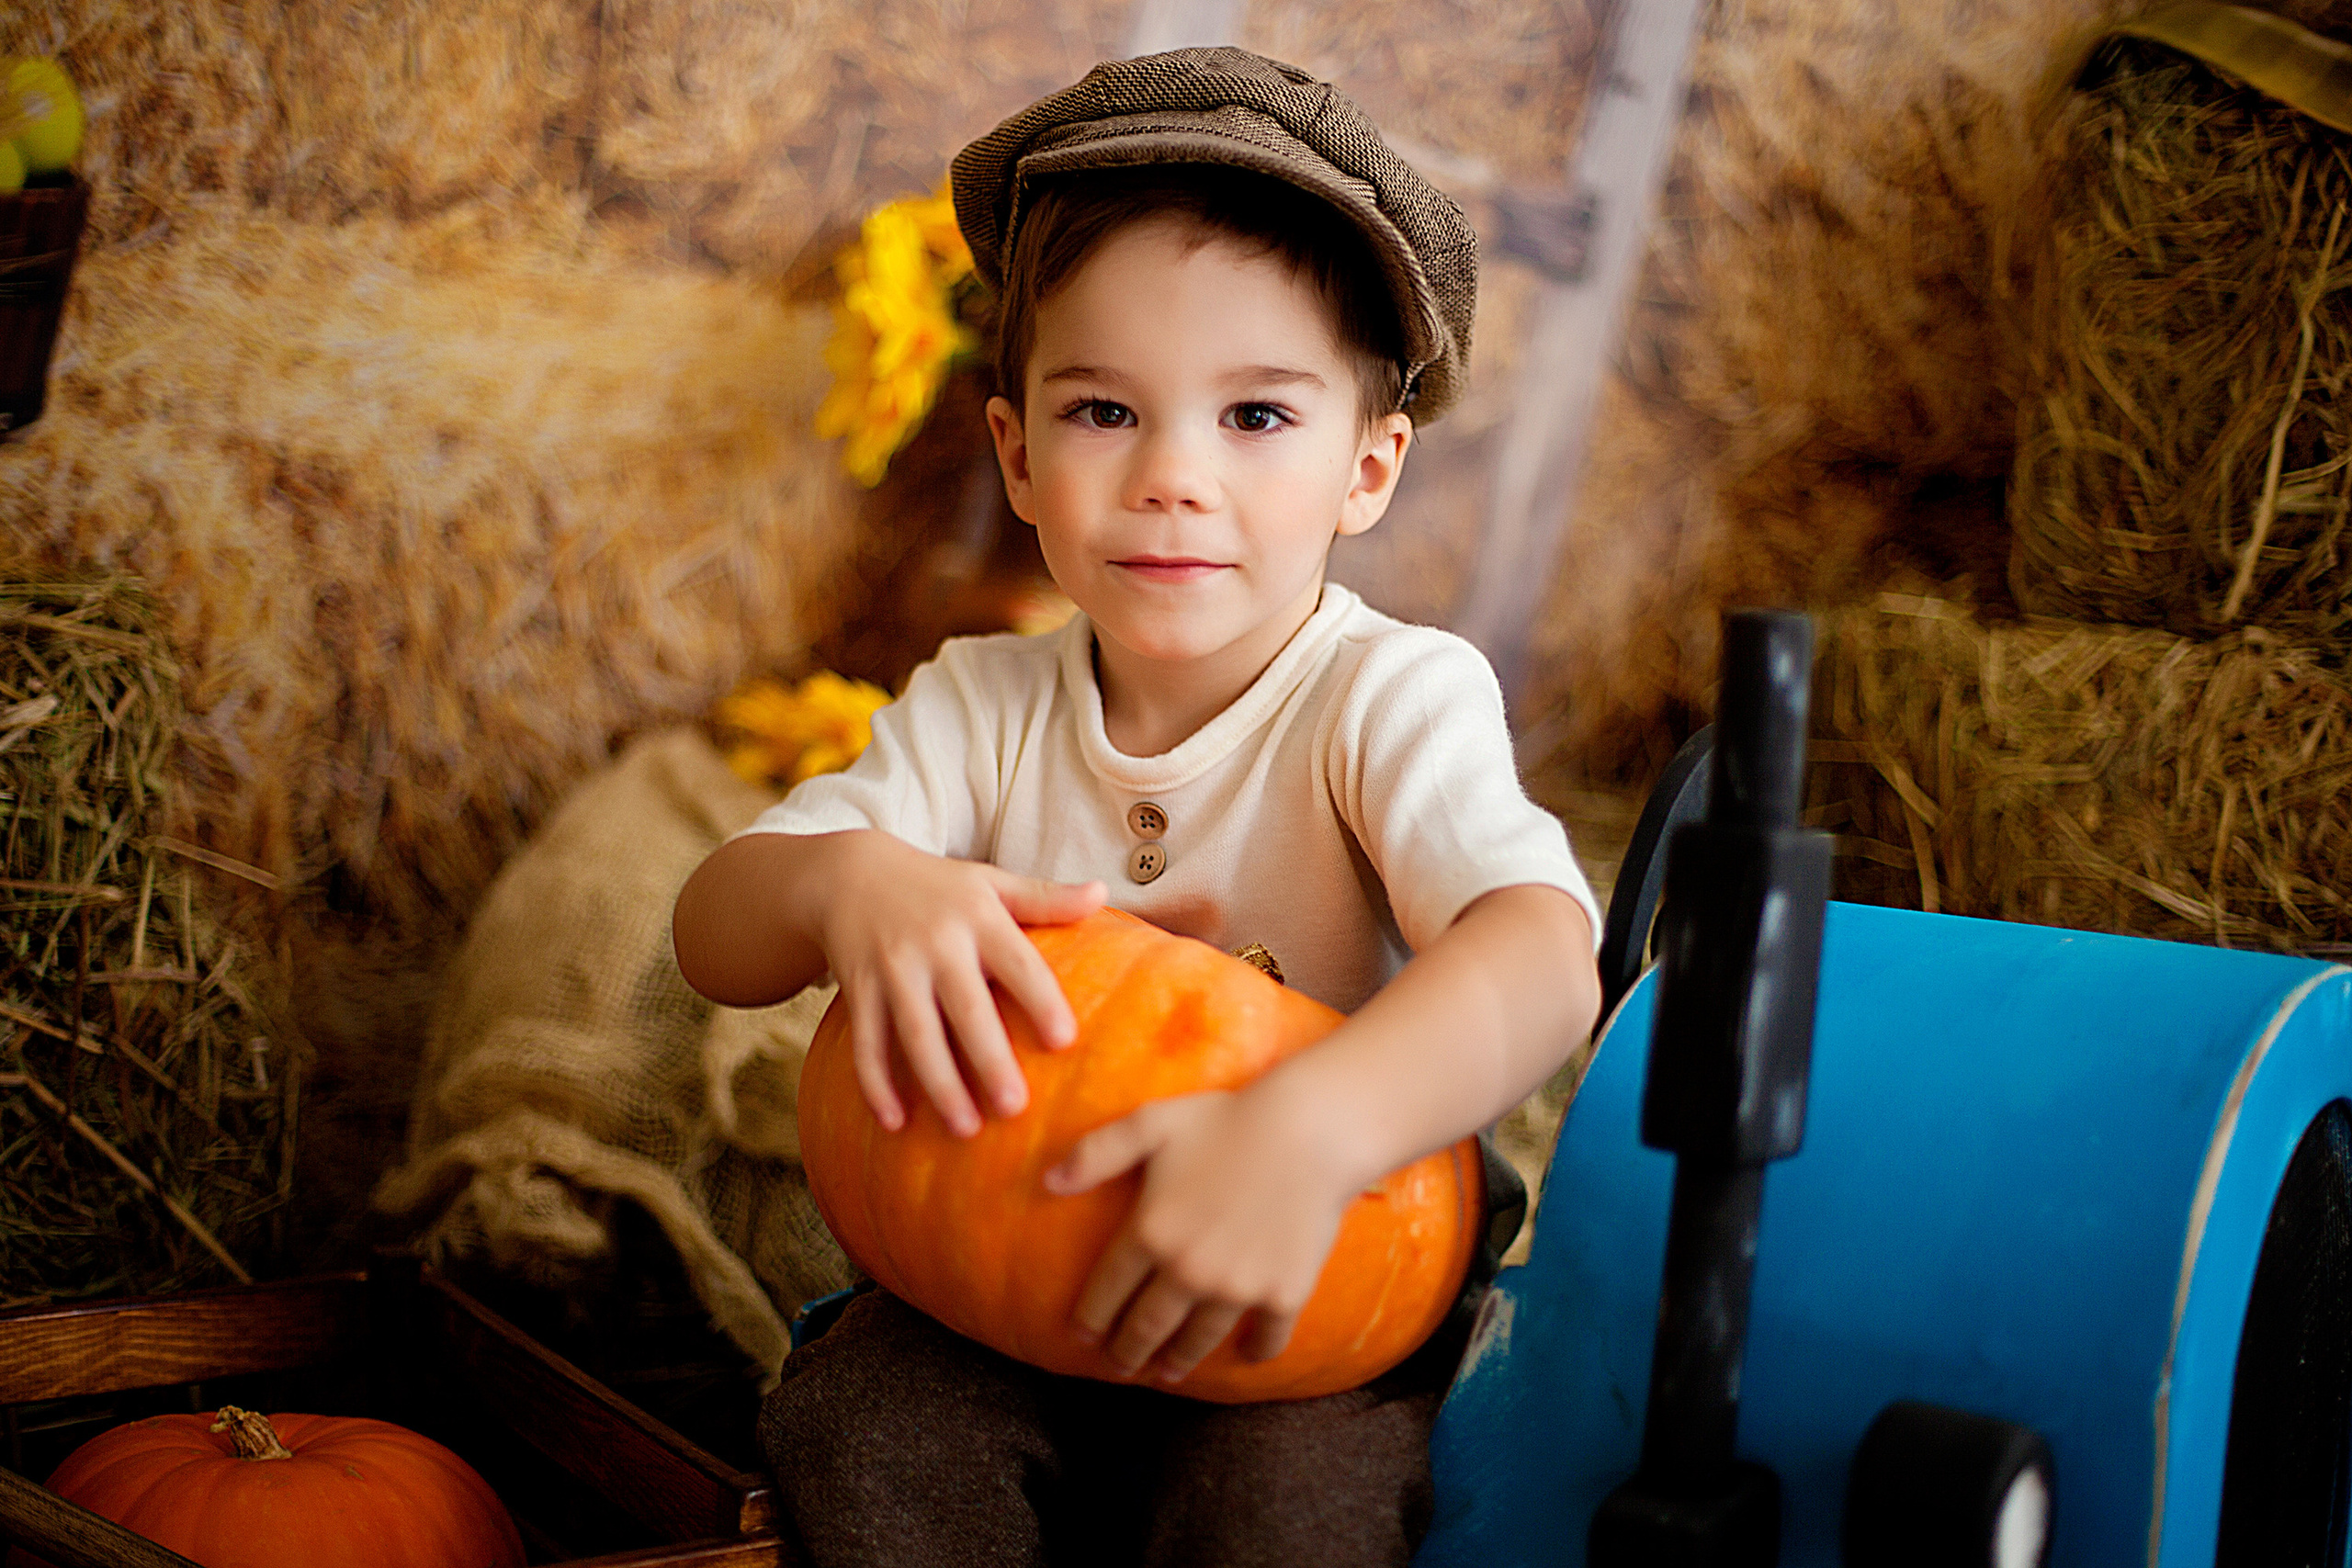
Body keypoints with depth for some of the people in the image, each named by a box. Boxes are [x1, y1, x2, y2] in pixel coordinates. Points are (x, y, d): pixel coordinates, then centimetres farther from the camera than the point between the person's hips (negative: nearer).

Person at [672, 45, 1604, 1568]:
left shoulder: (1393, 695, -15)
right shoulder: (987, 708, -2)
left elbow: (1543, 955, -34)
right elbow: (712, 937, -7)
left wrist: (1309, 1131, -54)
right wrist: (848, 882, -33)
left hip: (1333, 1305, -3)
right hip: (1020, 1278, 3)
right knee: (854, 1422, -23)